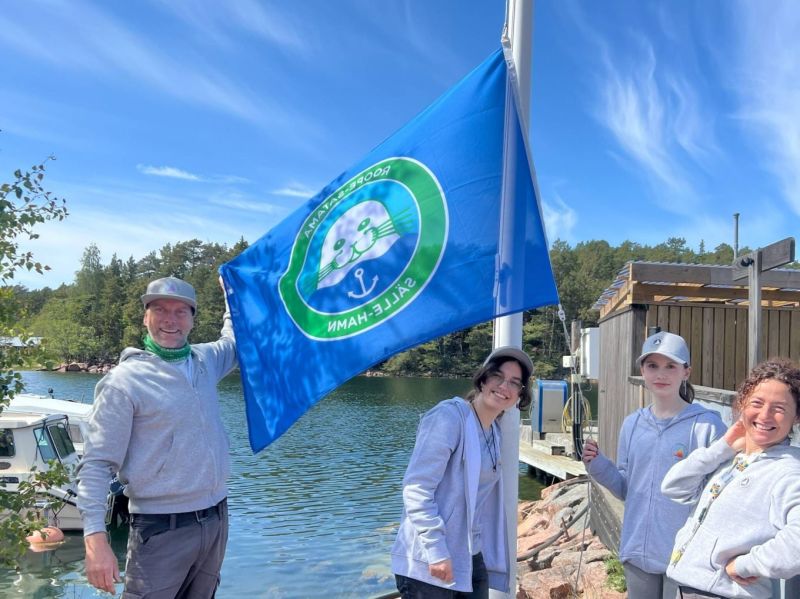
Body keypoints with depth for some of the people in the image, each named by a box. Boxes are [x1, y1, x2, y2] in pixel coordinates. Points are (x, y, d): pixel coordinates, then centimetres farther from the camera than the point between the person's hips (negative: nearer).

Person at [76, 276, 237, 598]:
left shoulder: (206, 360, 6)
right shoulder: (124, 381, -11)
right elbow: (96, 464, -13)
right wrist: (95, 538, -20)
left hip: (216, 520, 6)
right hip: (160, 530, -6)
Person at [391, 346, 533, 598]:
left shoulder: (495, 431, 12)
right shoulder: (449, 416, -14)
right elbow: (416, 488, -19)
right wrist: (436, 551, -22)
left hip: (472, 559, 8)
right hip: (429, 563, -8)